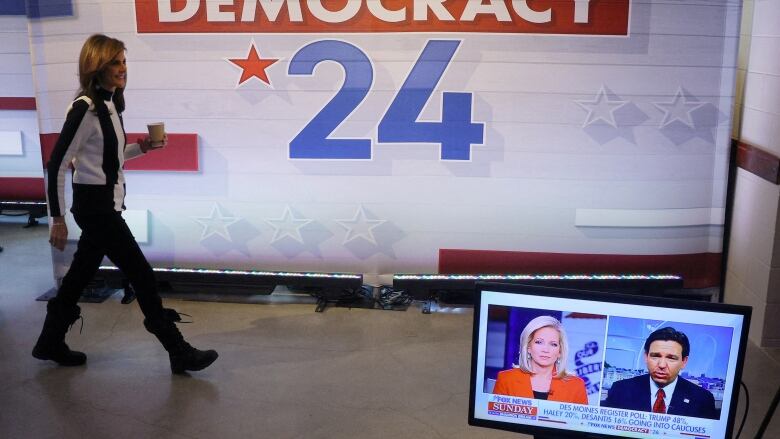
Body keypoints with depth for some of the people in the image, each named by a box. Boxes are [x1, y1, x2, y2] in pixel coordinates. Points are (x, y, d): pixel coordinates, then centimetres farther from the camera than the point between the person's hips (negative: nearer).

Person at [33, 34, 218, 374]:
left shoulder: (110, 104, 7)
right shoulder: (85, 108, -19)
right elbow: (57, 165, -18)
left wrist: (142, 147, 4)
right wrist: (57, 219, -16)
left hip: (105, 205, 9)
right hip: (95, 207, -9)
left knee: (81, 276, 18)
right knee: (142, 276, -3)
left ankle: (50, 344, 34)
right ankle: (179, 353, 7)